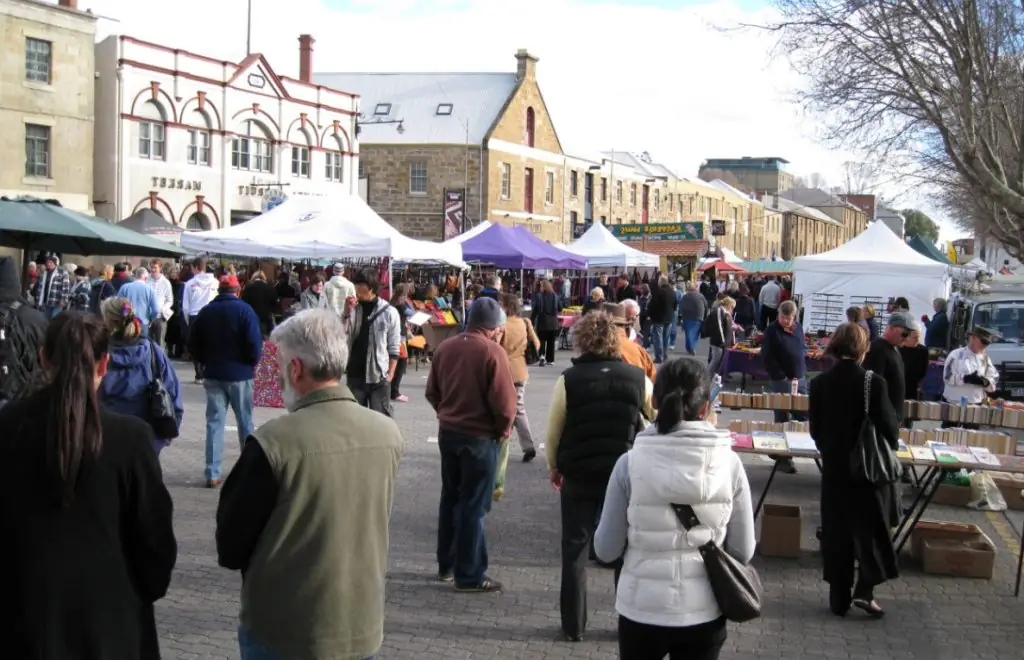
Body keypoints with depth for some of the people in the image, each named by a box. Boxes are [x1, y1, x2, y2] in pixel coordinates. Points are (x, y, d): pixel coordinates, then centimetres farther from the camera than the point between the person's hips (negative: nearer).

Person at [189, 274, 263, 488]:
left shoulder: (205, 312, 2)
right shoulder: (244, 310, -9)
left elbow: (193, 344, 4)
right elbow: (255, 343, -15)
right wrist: (253, 362, 3)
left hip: (213, 374, 2)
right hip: (240, 374, -2)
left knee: (214, 422, 5)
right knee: (245, 422, 11)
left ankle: (212, 474, 1)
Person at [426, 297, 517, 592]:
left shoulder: (445, 347, 2)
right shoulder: (493, 352, -18)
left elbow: (432, 392, 8)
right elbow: (504, 401, -19)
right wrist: (504, 429, -2)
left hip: (448, 432, 6)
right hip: (480, 437, -6)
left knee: (450, 499, 18)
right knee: (473, 506, 1)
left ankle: (447, 565, 27)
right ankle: (469, 576, 7)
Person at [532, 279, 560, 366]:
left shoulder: (539, 296, -8)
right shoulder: (555, 296, 1)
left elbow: (535, 310, -9)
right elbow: (559, 309, 7)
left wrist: (532, 321, -4)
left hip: (542, 321, -3)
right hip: (553, 322, 3)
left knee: (542, 339, 5)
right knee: (551, 341, 11)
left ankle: (542, 355, -17)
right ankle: (550, 359, 15)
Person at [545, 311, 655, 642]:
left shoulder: (568, 380, -11)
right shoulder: (637, 378, -6)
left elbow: (553, 432, -6)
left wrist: (554, 468, 10)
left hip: (578, 474, -1)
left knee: (575, 550, 11)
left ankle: (574, 625, 16)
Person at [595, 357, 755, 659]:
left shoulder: (631, 463, -14)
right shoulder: (729, 463, -11)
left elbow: (606, 550, -7)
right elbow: (743, 552, -2)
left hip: (642, 610, -1)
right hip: (704, 612, 1)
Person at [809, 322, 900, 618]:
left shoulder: (820, 383, -5)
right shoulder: (874, 382, -16)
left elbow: (816, 430, 1)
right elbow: (890, 427, -12)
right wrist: (888, 448, 10)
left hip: (834, 469, 3)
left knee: (836, 532, 11)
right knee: (872, 530, 12)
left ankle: (839, 599, 16)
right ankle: (864, 590, 2)